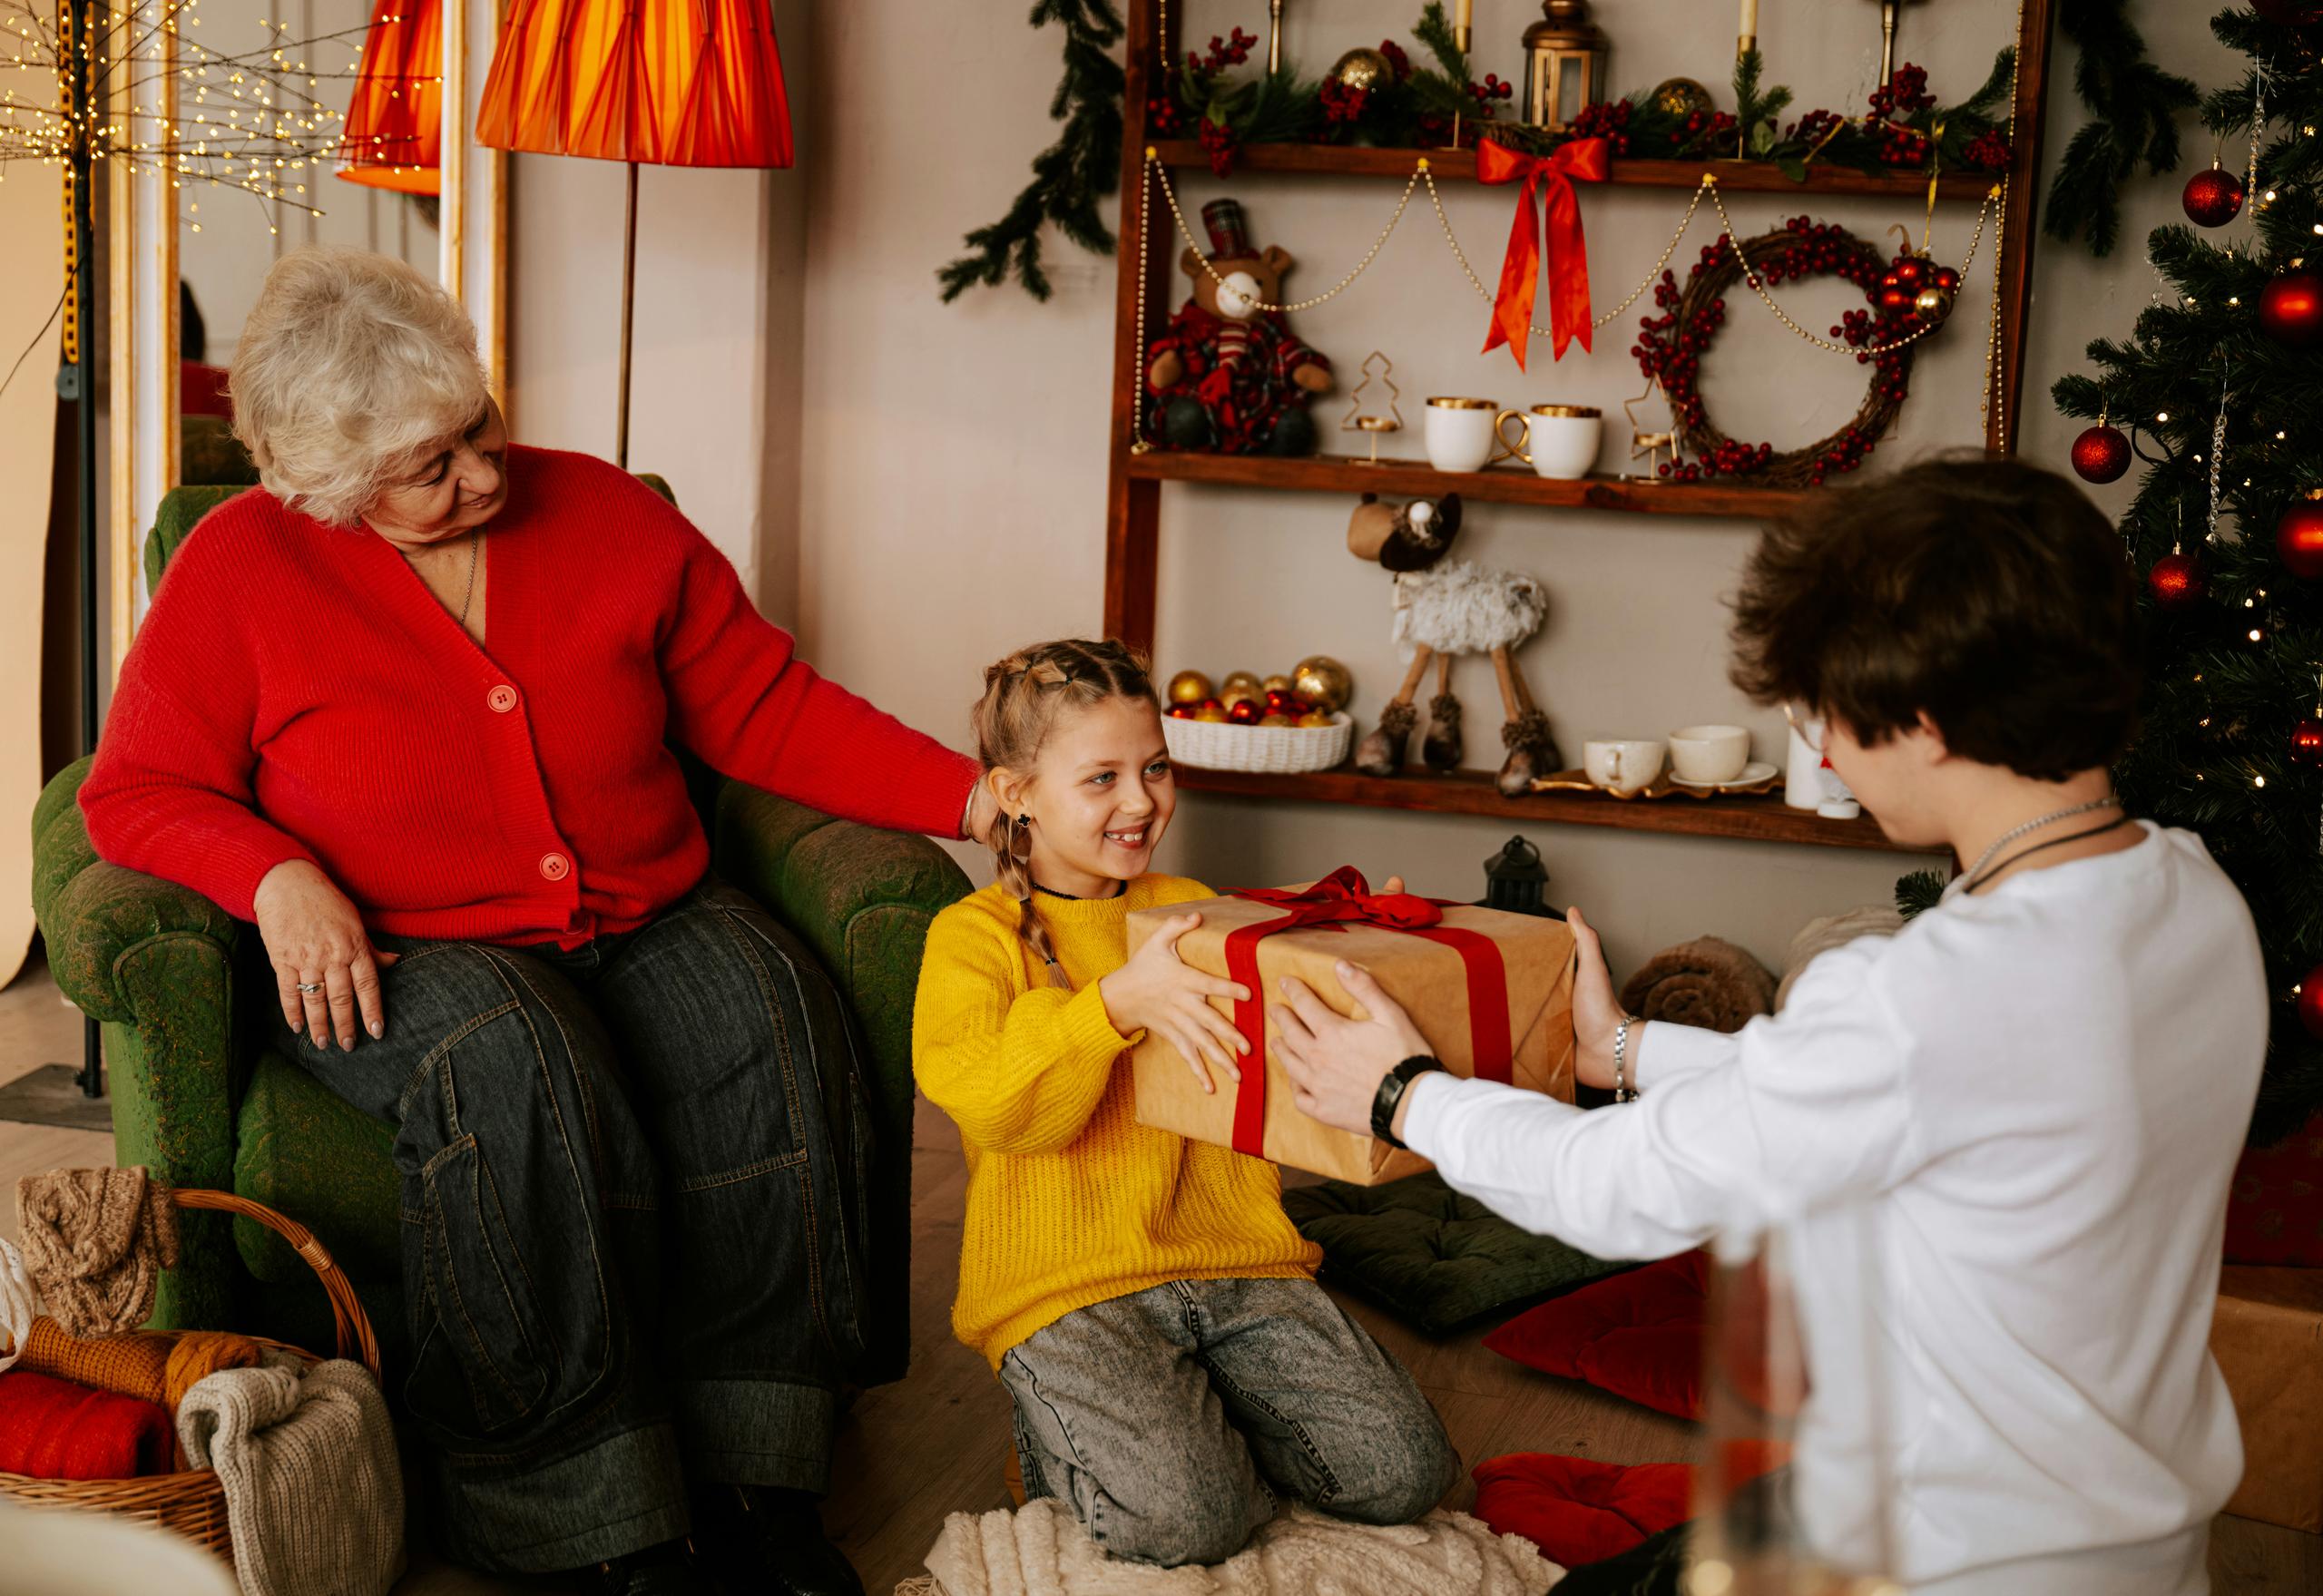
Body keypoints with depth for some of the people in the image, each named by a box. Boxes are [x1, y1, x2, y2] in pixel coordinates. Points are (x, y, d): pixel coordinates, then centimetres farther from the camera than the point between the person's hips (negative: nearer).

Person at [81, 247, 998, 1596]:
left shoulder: (606, 516, 6)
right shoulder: (244, 567, -2)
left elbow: (769, 711, 8)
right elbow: (139, 791, 0)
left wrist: (974, 797, -2)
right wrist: (277, 875, -21)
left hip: (645, 921, 3)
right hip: (403, 955, -3)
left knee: (763, 1023, -28)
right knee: (520, 1067, -36)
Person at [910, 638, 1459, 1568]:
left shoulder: (1192, 911, 18)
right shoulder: (976, 934, 1)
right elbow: (994, 1105, -16)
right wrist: (1120, 1002, -29)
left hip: (1237, 1261, 5)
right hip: (1069, 1283, -5)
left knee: (1404, 1471, -11)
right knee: (1183, 1518, -27)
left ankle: (1189, 1423, 12)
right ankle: (1065, 1441, 6)